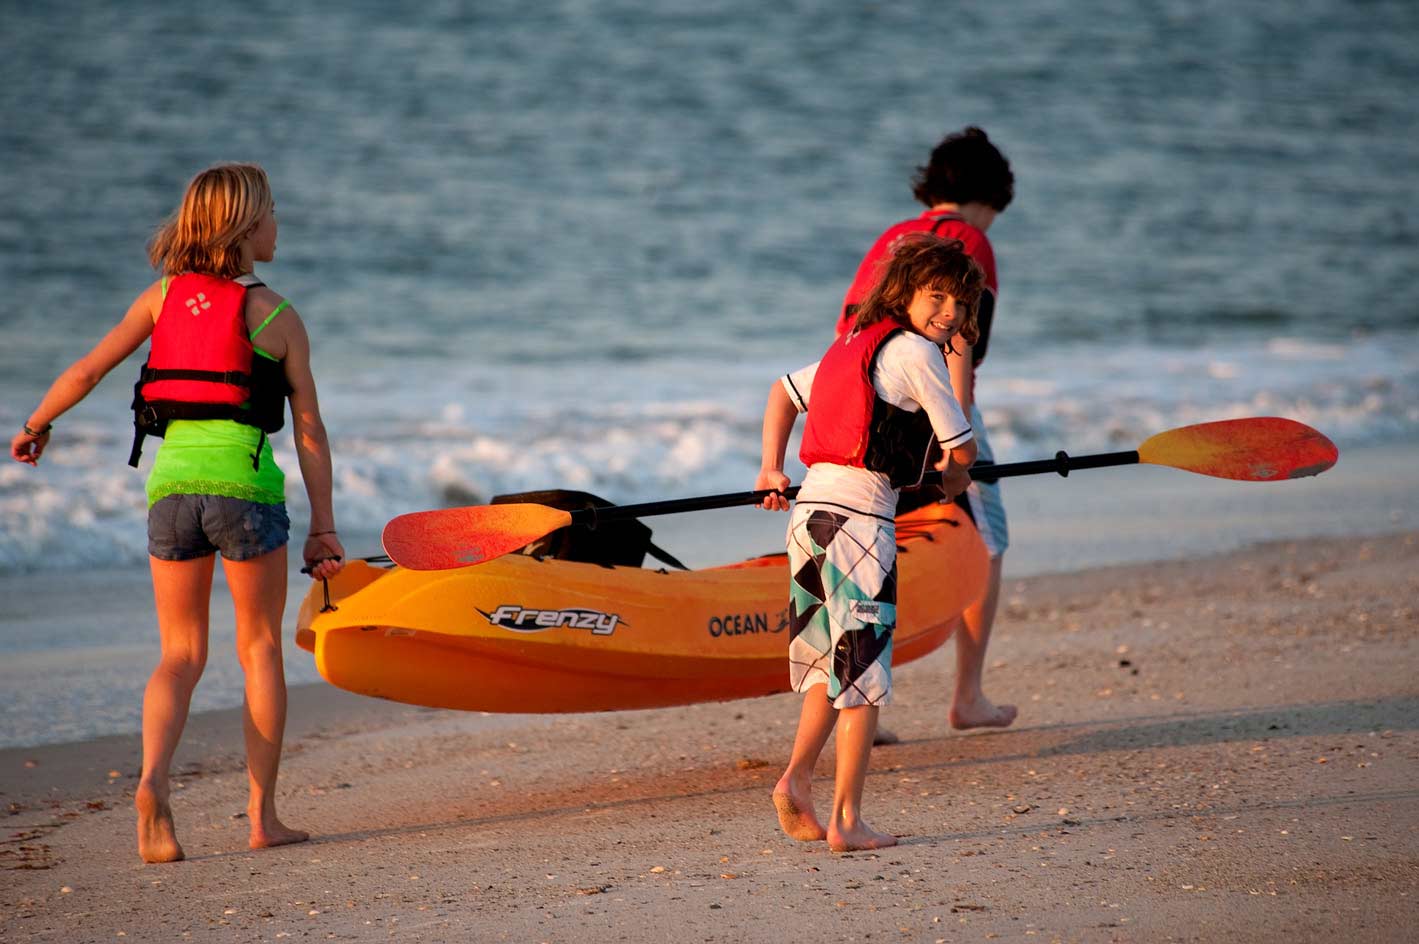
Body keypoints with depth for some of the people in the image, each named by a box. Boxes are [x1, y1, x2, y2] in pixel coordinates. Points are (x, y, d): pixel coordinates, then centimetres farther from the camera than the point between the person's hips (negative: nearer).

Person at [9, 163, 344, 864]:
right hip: (244, 478, -3)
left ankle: (153, 780, -16)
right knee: (260, 649, 12)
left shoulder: (164, 295, 9)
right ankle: (263, 816, 11)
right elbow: (309, 430, 1)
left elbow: (86, 371, 9)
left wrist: (35, 426, 27)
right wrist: (323, 527, 6)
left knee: (180, 654, 11)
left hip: (171, 476, 3)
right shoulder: (277, 317, 1)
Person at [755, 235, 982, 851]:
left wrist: (772, 468, 31)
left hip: (809, 511, 8)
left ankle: (796, 777, 6)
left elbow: (784, 391, 33)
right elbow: (962, 449, 0)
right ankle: (846, 820, -2)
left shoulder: (854, 346, 19)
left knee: (831, 661, 20)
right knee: (862, 671, -2)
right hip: (858, 516, -8)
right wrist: (953, 482, 22)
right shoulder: (915, 353, -5)